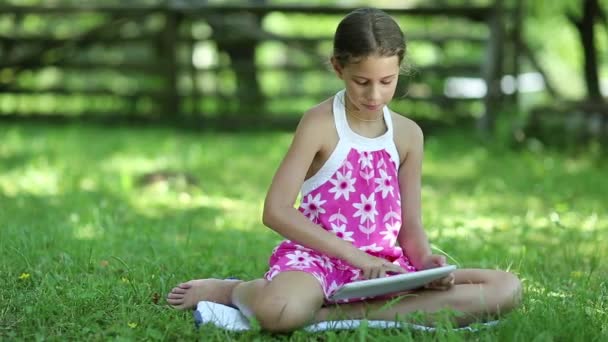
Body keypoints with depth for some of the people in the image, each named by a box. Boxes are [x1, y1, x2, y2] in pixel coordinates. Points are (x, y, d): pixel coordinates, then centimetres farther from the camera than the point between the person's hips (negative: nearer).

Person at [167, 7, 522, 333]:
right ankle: (235, 290, 1)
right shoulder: (320, 124, -5)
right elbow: (276, 211, -12)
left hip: (383, 266, 6)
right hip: (318, 256, -6)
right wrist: (354, 255, -17)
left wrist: (425, 260, -12)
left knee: (507, 289, -14)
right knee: (280, 312, -42)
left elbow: (410, 225, 12)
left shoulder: (408, 134, 9)